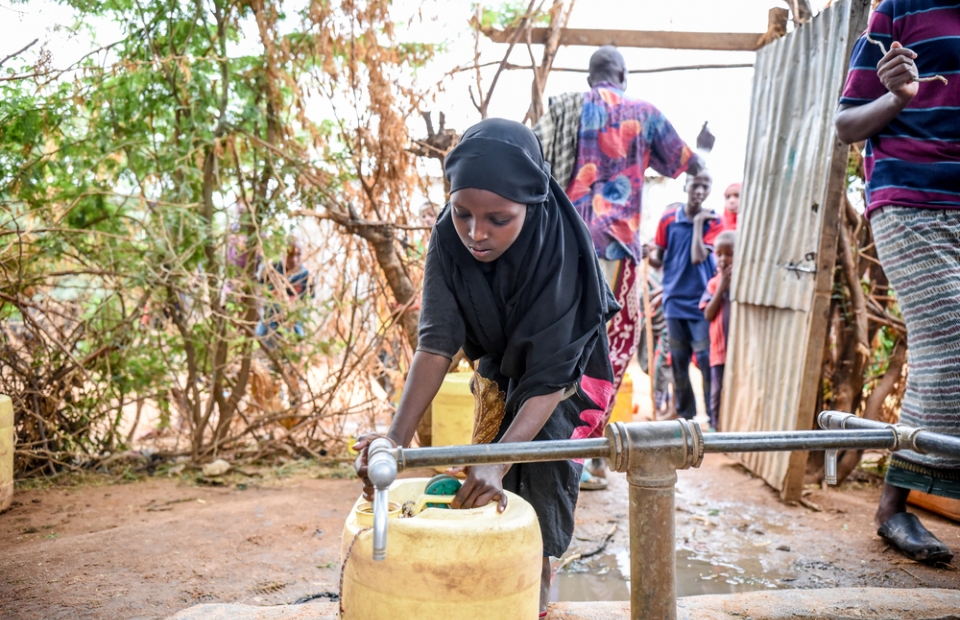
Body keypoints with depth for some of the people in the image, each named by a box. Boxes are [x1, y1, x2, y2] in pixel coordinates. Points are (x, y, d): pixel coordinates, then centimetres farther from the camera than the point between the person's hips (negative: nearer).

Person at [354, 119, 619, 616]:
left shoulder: (560, 247, -38)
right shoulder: (449, 240, -28)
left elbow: (551, 374, -38)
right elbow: (437, 342, -33)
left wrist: (500, 460, -50)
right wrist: (397, 436, -46)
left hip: (566, 379, -4)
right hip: (500, 371, 4)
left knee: (538, 475, -13)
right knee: (486, 491, 6)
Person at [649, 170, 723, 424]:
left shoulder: (713, 222, -1)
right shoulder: (668, 219, 5)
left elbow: (698, 257, -15)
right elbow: (658, 257, 9)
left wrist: (698, 222, -12)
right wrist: (652, 257, -13)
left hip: (701, 301, -2)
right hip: (675, 299, 3)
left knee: (706, 360, -6)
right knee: (678, 361, 8)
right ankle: (685, 415, 20)